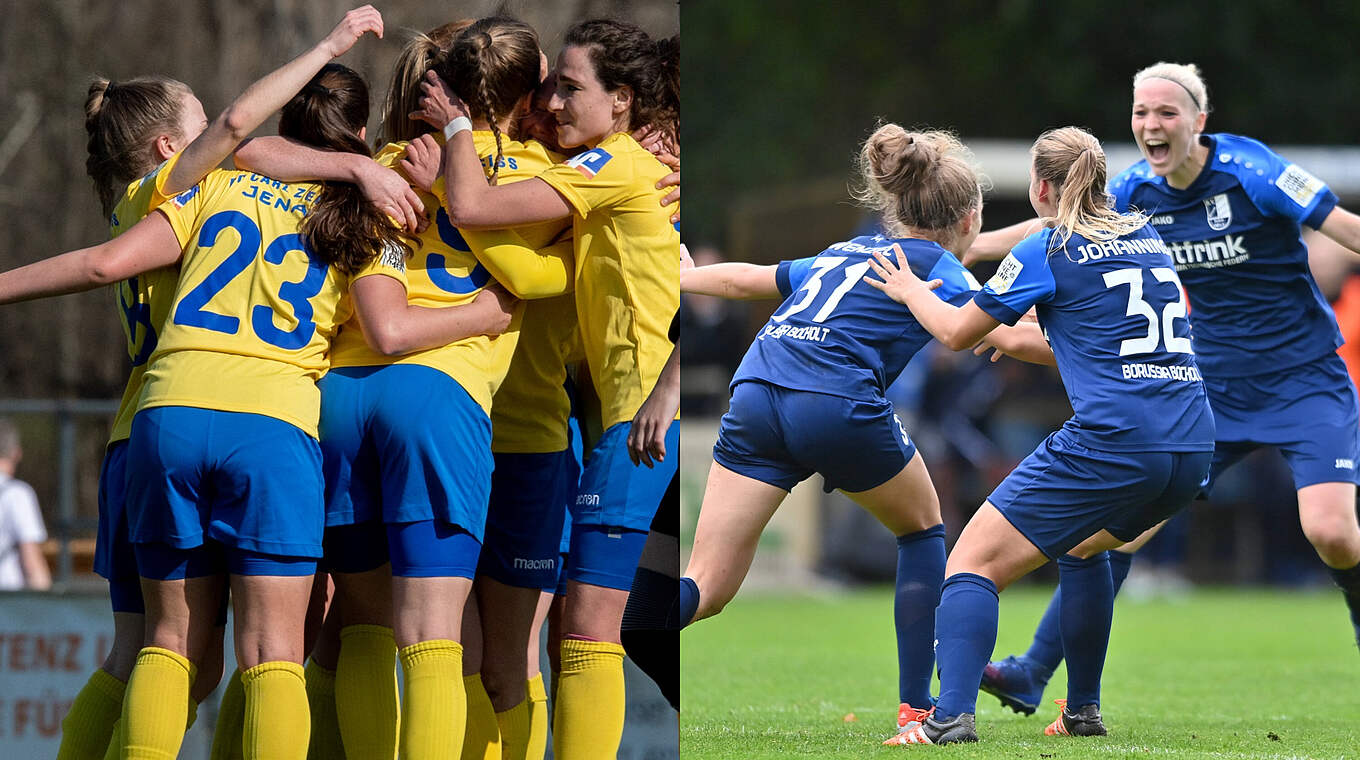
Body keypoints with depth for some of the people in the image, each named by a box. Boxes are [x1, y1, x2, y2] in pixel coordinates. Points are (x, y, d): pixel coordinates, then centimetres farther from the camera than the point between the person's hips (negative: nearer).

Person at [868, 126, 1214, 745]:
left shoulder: (1047, 252, 0)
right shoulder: (1148, 241, 20)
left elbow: (957, 332, 10)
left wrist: (909, 290, 29)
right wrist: (1016, 340, 43)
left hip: (1109, 441, -7)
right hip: (1193, 449, 7)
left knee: (975, 560, -2)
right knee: (1081, 543, 34)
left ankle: (951, 715, -21)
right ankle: (1082, 712, 30)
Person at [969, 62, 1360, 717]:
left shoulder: (1249, 170, -17)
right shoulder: (1137, 190, -1)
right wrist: (965, 246, 19)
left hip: (1305, 383, -5)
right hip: (1211, 387, 5)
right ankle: (1032, 675, 4)